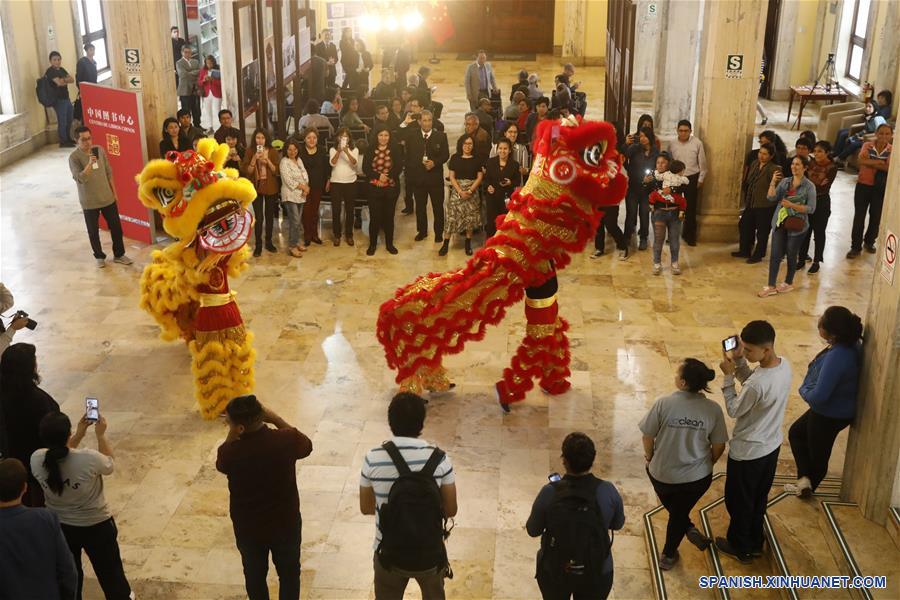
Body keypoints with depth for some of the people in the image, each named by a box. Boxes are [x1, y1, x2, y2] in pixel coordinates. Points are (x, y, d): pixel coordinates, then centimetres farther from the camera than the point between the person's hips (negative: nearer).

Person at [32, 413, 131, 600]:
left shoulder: (37, 460, -22)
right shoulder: (89, 458, -33)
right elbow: (109, 464, -9)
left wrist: (79, 435, 3)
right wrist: (101, 435, -1)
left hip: (60, 527, 3)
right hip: (96, 526, -3)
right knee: (109, 570, 23)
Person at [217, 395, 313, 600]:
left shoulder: (230, 453, -27)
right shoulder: (286, 440, -24)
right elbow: (307, 446, 1)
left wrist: (232, 433, -15)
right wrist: (275, 418, -5)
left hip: (248, 528, 0)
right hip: (286, 523, 0)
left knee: (255, 575, 25)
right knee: (289, 572, 24)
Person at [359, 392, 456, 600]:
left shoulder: (373, 459, -16)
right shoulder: (439, 459, -17)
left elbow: (365, 508, -2)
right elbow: (450, 510, -7)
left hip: (389, 554, 0)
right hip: (430, 553, 0)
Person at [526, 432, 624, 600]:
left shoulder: (549, 493, -23)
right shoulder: (608, 491, -20)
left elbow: (533, 531, -8)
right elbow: (618, 524, -1)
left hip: (554, 571, 0)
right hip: (597, 573, 0)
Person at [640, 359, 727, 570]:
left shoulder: (663, 403, -21)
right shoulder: (713, 409, -16)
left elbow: (648, 436, -12)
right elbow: (719, 446, -6)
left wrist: (649, 457, 9)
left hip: (661, 473, -1)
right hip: (697, 477, 1)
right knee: (679, 512, 27)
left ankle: (690, 529, 27)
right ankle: (668, 556, 38)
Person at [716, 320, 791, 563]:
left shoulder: (758, 383, -37)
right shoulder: (784, 364, -11)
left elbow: (734, 410, -19)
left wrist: (728, 375, -17)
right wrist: (739, 361, -8)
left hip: (747, 451, -8)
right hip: (771, 445, 8)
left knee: (739, 501, 16)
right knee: (759, 498, 26)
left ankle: (740, 547, 36)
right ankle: (755, 543, 45)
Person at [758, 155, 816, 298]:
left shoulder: (809, 186, -7)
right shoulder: (784, 182, 4)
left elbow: (811, 208, -11)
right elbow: (772, 198, -5)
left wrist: (792, 205, -20)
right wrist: (773, 183, -17)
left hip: (796, 225, -3)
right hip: (780, 223, 3)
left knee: (791, 255, 9)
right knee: (775, 254, 1)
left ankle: (789, 283, 29)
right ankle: (771, 286, 7)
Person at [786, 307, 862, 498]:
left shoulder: (836, 358, -38)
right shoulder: (851, 344, -9)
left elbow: (818, 396, -33)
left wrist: (803, 391, -13)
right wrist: (808, 388, 2)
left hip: (830, 415, -9)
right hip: (837, 408, 9)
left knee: (818, 453, 14)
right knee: (796, 432, 24)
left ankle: (807, 483, 33)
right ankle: (806, 479, 28)